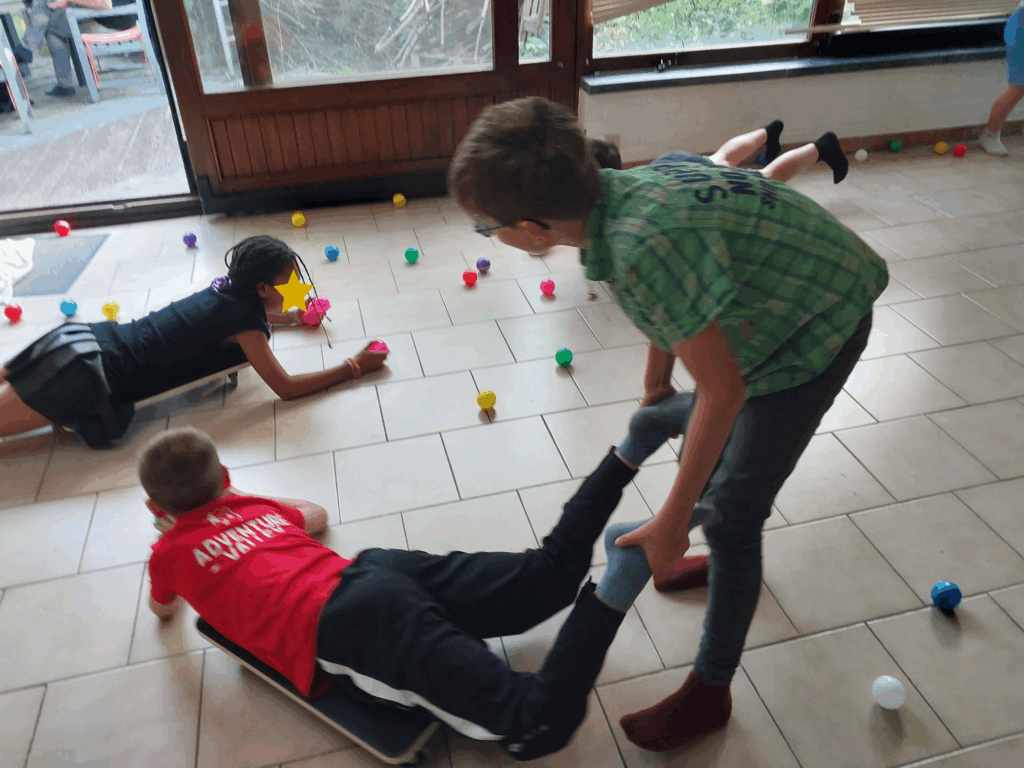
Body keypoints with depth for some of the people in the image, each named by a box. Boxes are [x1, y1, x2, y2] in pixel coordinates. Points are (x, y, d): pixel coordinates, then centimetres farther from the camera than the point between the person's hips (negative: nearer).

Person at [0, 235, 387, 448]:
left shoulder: (226, 287, 9)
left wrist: (292, 317, 30)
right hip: (86, 377, -8)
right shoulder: (246, 322, -15)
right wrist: (354, 367, -10)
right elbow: (286, 387, -15)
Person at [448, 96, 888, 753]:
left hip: (821, 326, -8)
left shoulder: (641, 248, -40)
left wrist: (670, 524, -23)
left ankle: (709, 692, 13)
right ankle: (732, 562, 49)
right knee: (707, 457, 21)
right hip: (780, 297, 9)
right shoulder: (610, 190, -13)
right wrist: (656, 391, 18)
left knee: (731, 512, -5)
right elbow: (670, 303, 5)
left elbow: (723, 388, -32)